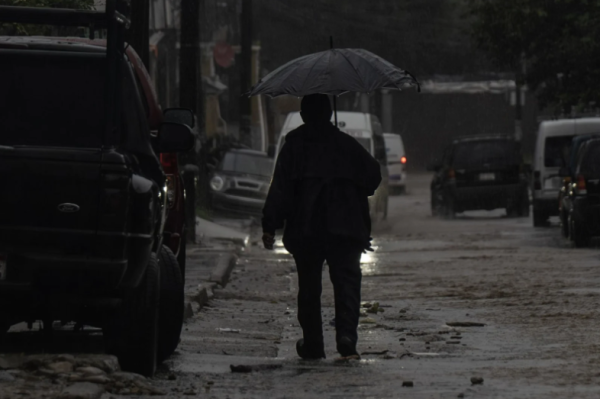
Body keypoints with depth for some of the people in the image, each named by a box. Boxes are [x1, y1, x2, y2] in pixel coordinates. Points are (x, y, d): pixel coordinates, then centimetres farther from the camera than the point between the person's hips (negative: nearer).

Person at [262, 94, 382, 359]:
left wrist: (269, 226, -8)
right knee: (347, 280, -2)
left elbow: (280, 190, -6)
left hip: (305, 231, 0)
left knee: (308, 286, 10)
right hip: (344, 228, 0)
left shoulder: (293, 146, 1)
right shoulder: (347, 145, 5)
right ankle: (346, 335, -22)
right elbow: (373, 175, 5)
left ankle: (312, 344, 11)